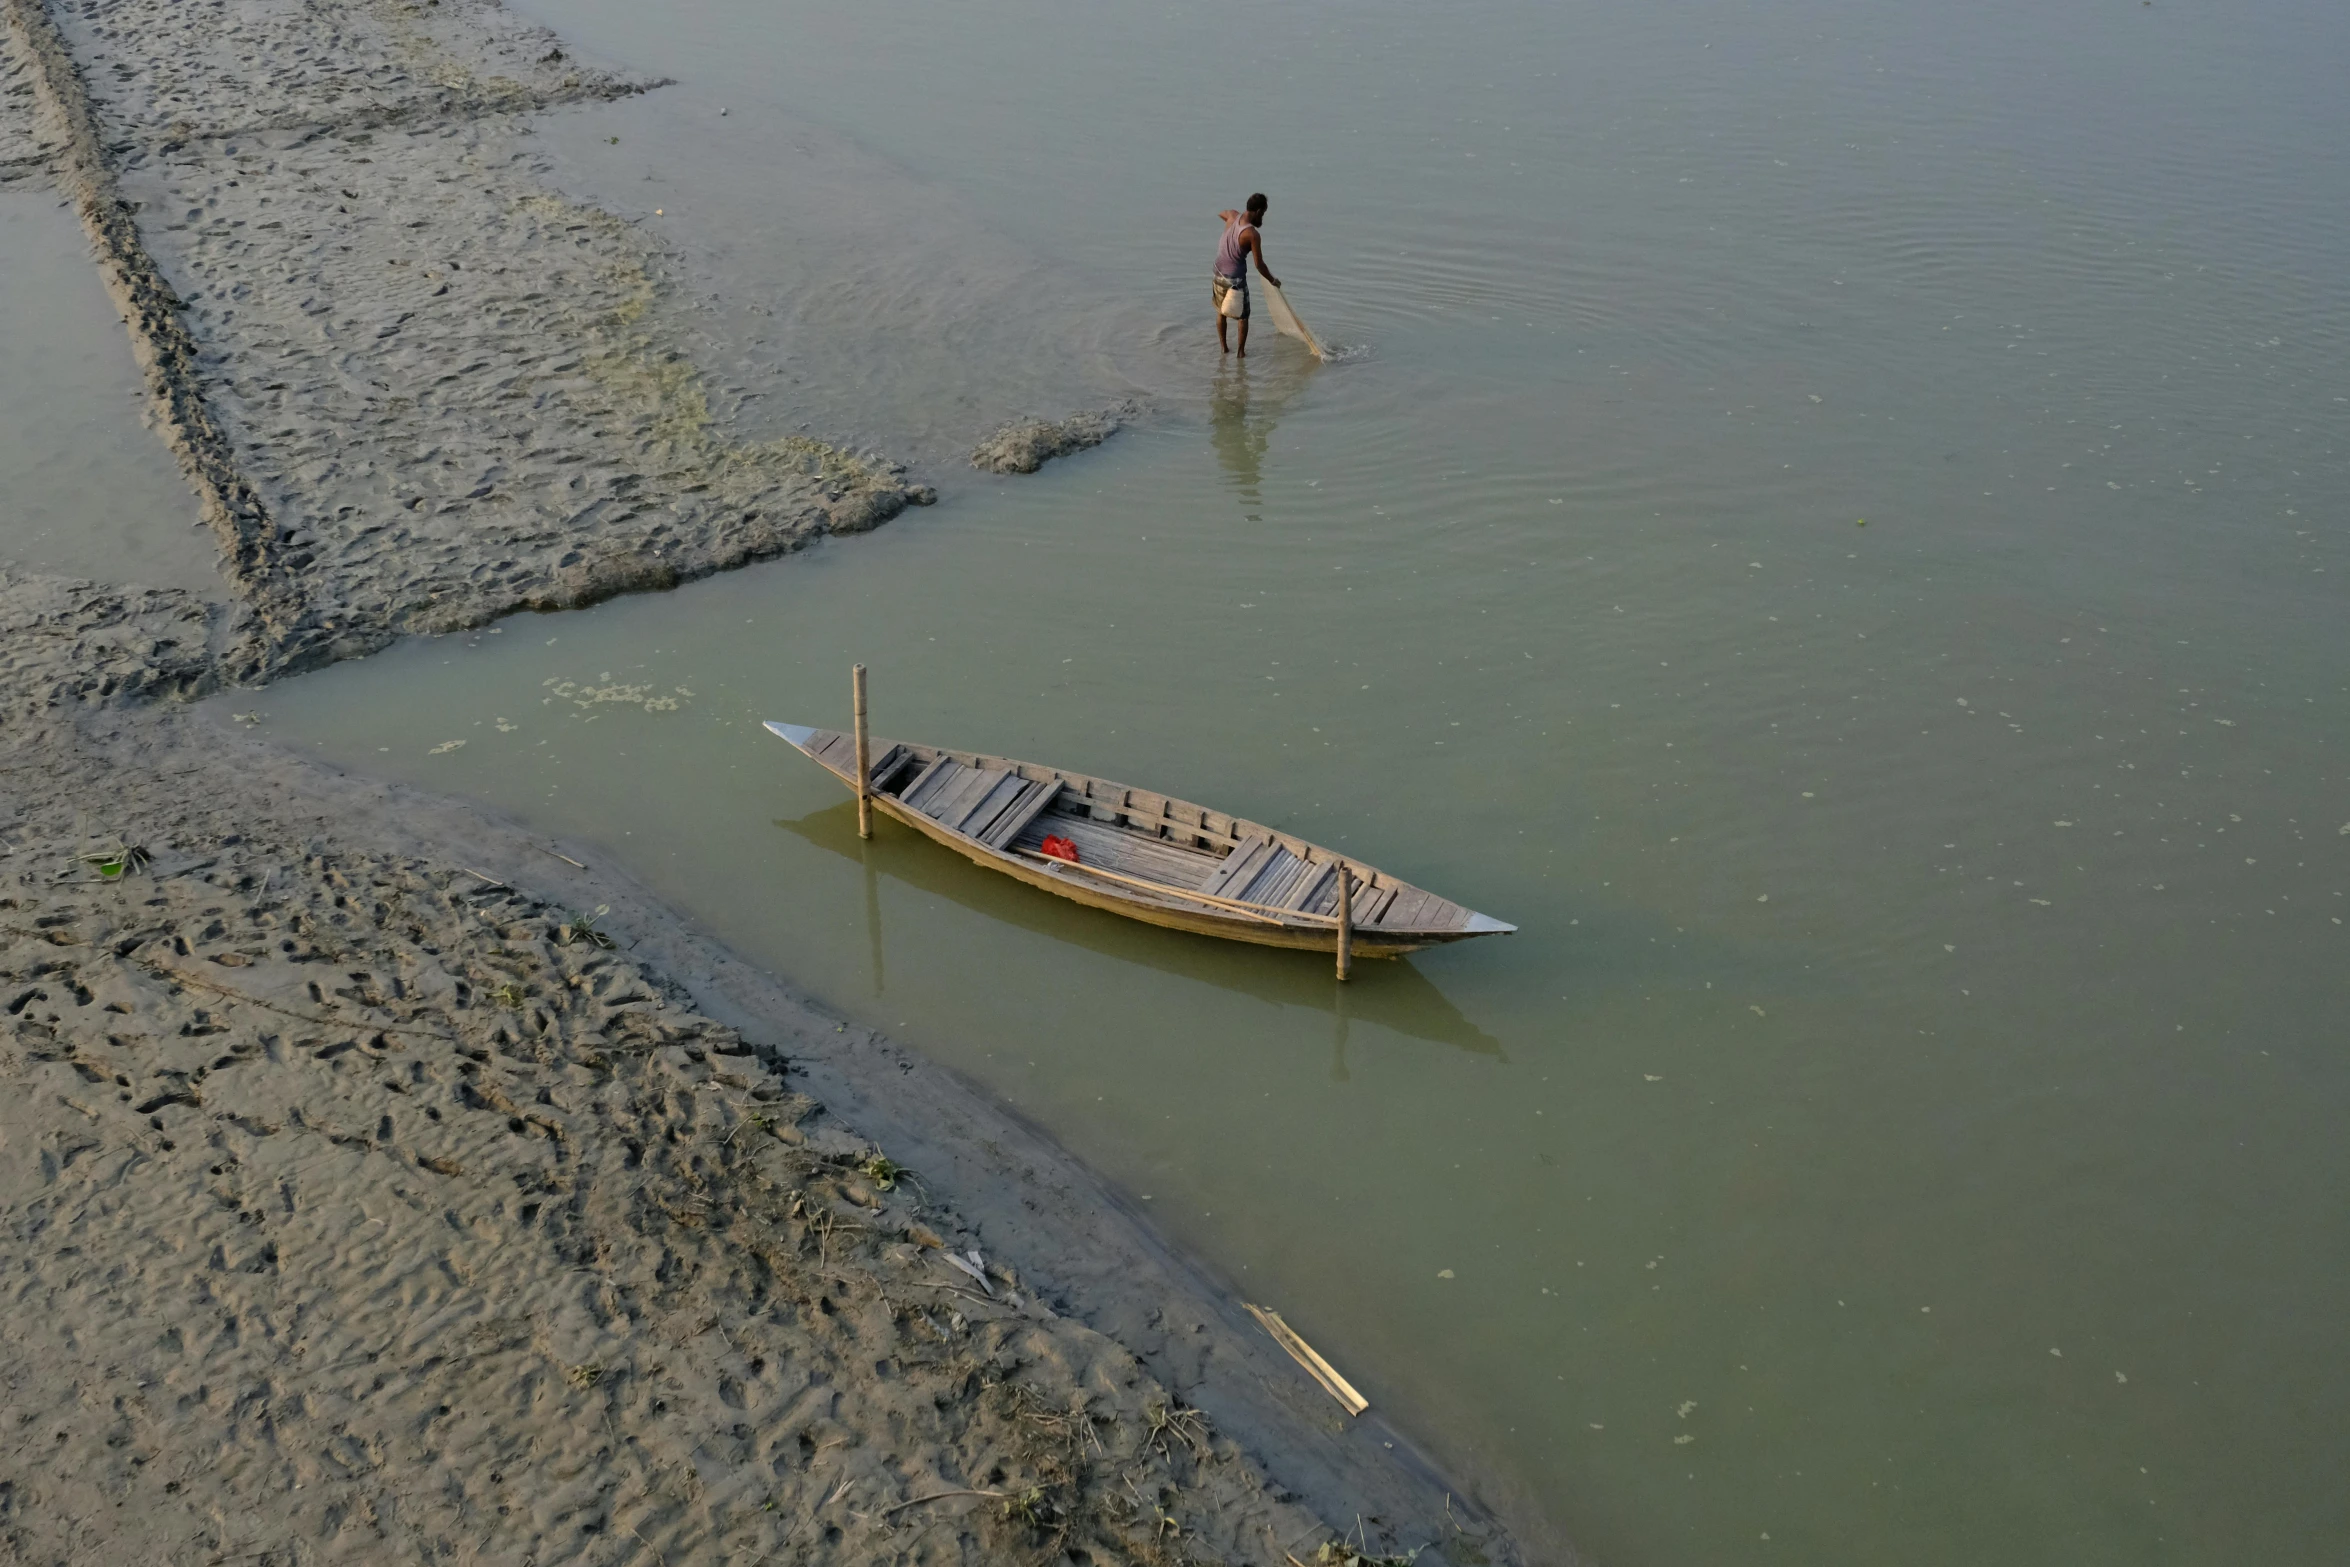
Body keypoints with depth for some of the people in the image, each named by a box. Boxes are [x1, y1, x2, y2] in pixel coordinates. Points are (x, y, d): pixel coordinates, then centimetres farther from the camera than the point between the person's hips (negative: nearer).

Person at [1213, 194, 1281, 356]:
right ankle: (1241, 352, 16)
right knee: (1243, 316, 11)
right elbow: (1259, 264, -17)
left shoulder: (1232, 216, -6)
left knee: (1221, 311, 23)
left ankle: (1223, 346, 32)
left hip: (1219, 273, 6)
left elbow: (1221, 213, 22)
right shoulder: (1252, 235, -24)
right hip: (1236, 278, -6)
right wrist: (1273, 281, -2)